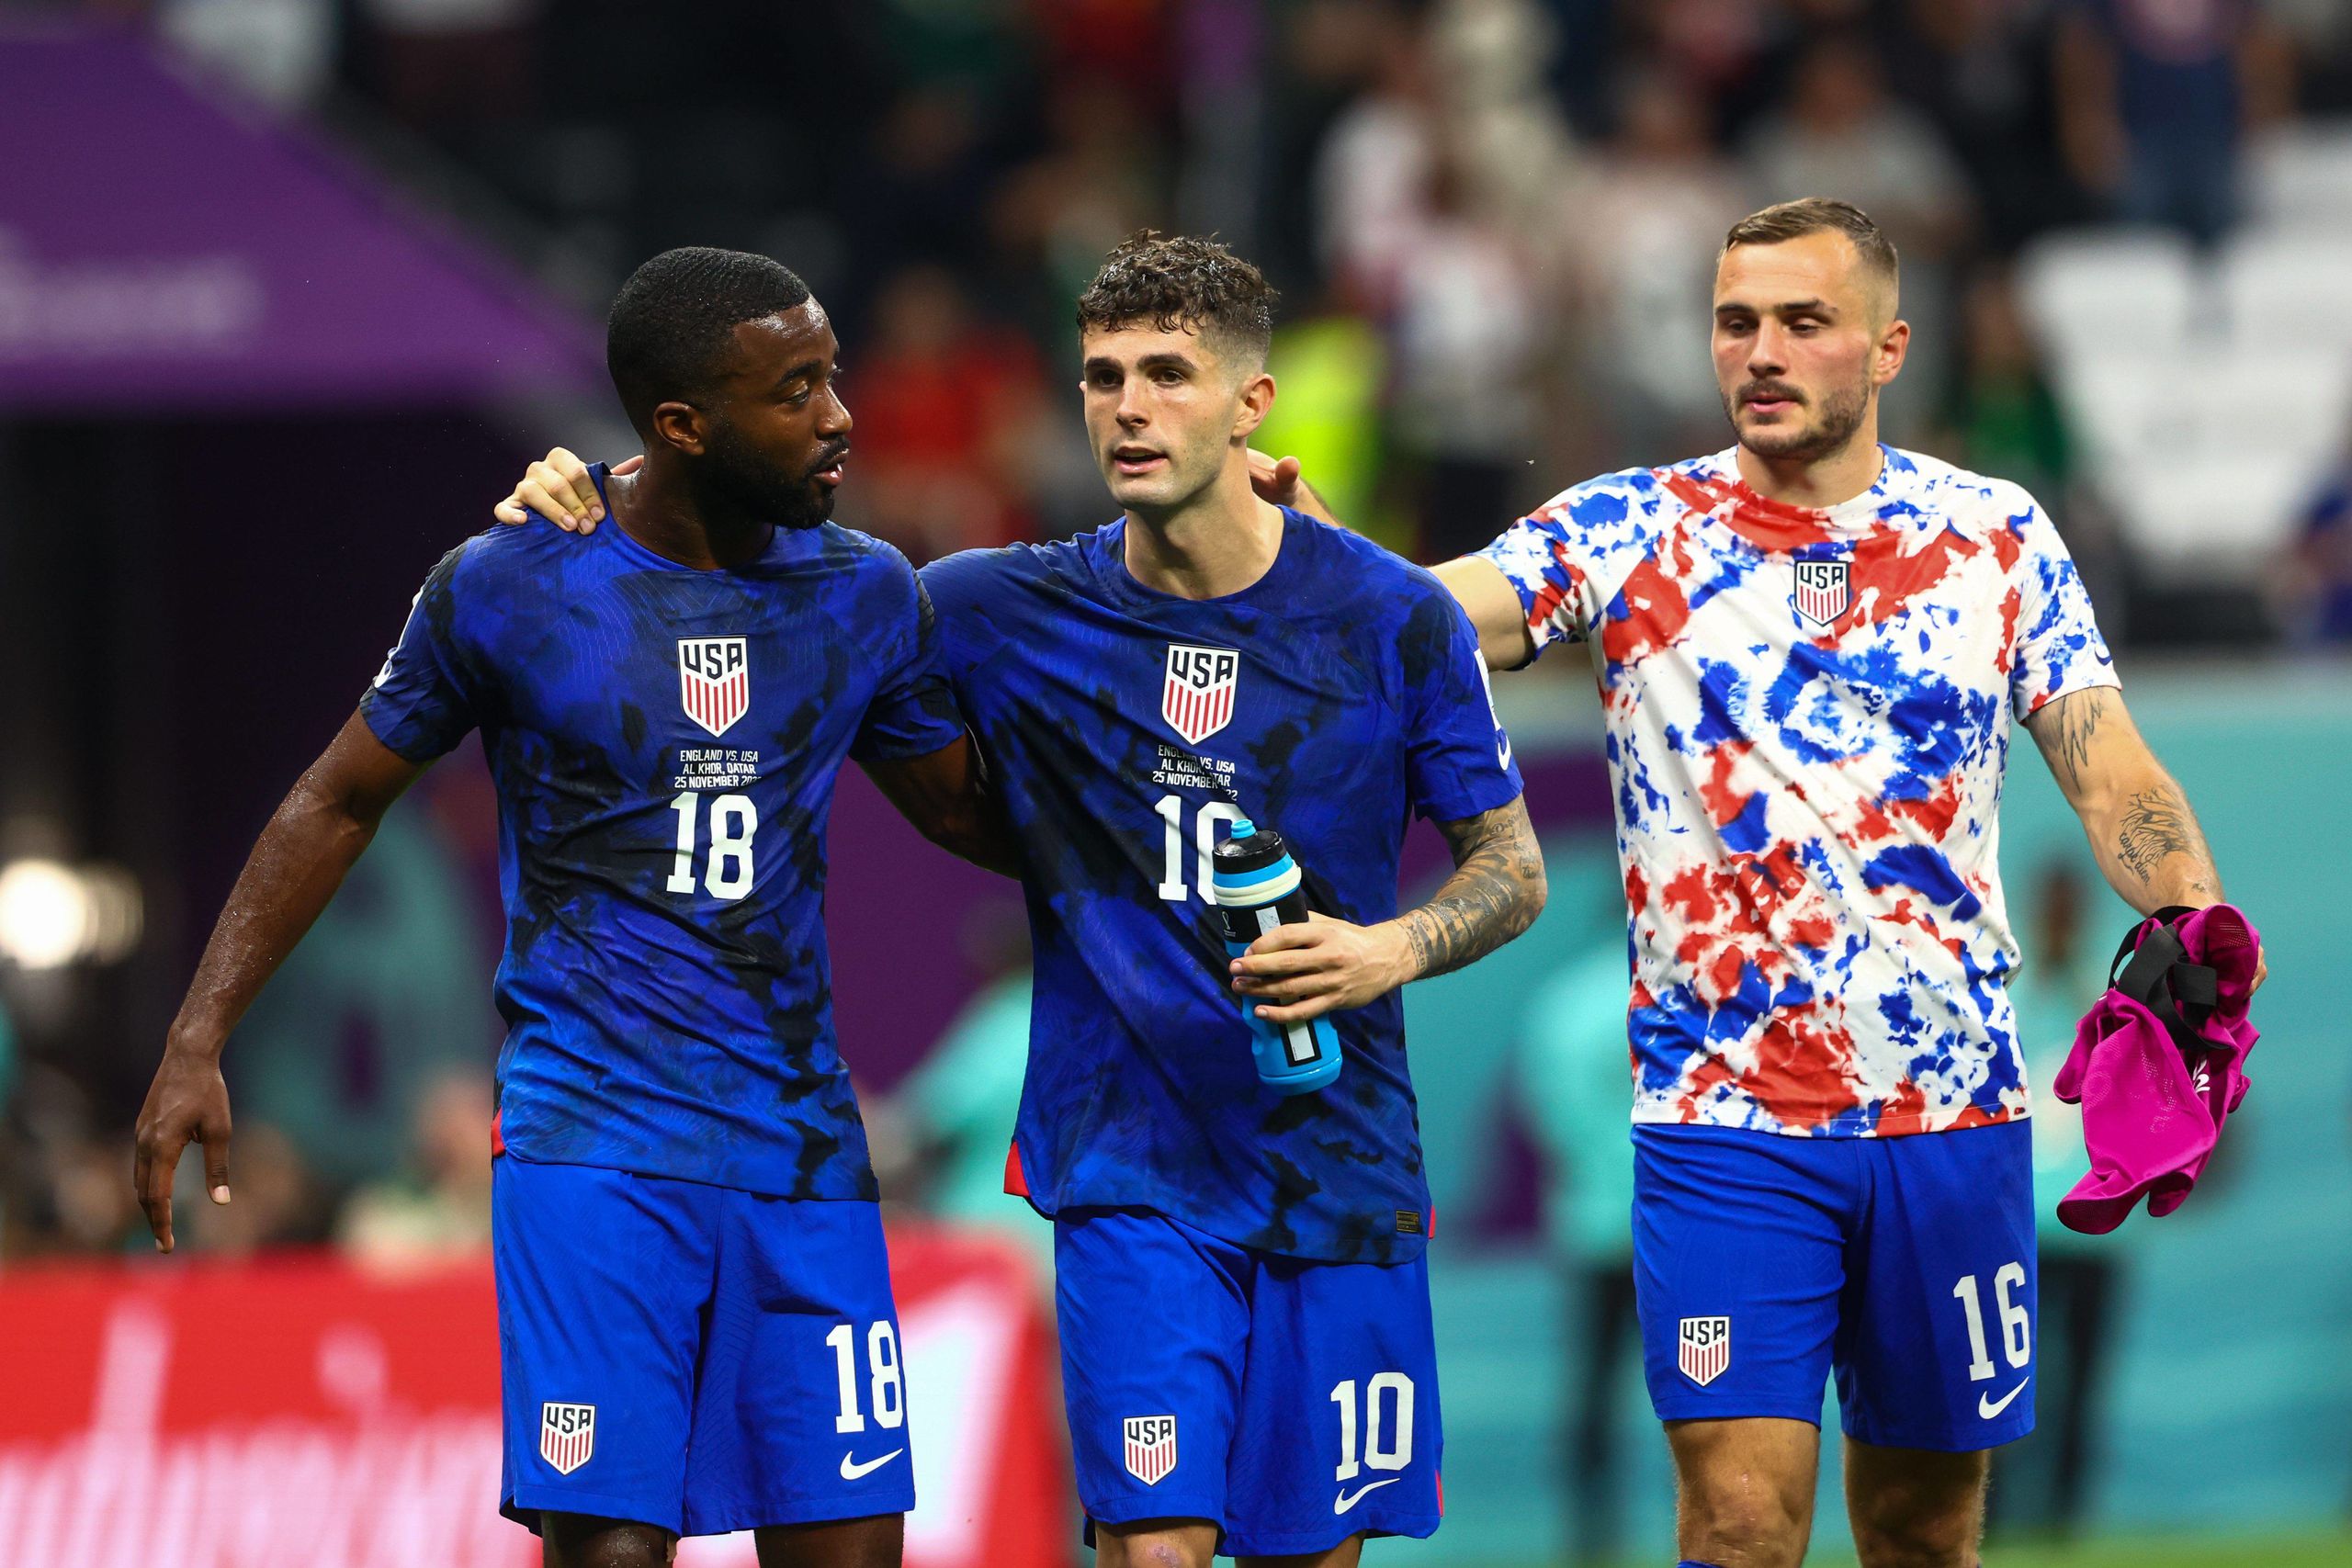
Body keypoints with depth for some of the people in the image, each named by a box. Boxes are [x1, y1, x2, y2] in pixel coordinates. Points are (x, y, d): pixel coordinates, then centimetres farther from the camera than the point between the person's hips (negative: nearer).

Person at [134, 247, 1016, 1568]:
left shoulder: (867, 595, 6)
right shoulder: (510, 590, -4)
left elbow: (976, 815, 19)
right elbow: (342, 802, 7)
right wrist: (198, 1039, 2)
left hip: (801, 1148, 4)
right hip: (592, 1144, -4)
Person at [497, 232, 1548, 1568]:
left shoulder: (1393, 618, -2)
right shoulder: (1012, 614, -1)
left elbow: (1513, 866, 5)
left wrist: (1393, 949, -15)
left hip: (1339, 1170, 1)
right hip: (1129, 1169, -1)